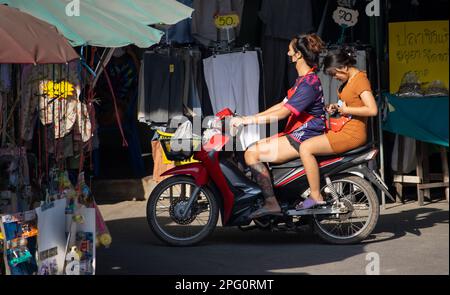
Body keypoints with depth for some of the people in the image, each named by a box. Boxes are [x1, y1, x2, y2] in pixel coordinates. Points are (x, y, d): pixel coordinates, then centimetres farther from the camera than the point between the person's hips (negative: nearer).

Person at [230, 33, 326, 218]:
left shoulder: (309, 83, -17)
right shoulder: (303, 79, 17)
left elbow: (282, 113, -23)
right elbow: (282, 105, 20)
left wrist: (247, 120, -22)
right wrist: (251, 118, 14)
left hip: (303, 138, -11)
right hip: (296, 135, 11)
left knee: (252, 153, -18)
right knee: (255, 148, 12)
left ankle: (271, 203, -23)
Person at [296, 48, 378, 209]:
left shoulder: (360, 80, -16)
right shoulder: (349, 80, 14)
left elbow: (372, 110, -26)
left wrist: (346, 109, -18)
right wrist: (337, 106, 10)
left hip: (352, 134, -11)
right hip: (343, 130, 11)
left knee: (306, 148, -17)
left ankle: (315, 196, -15)